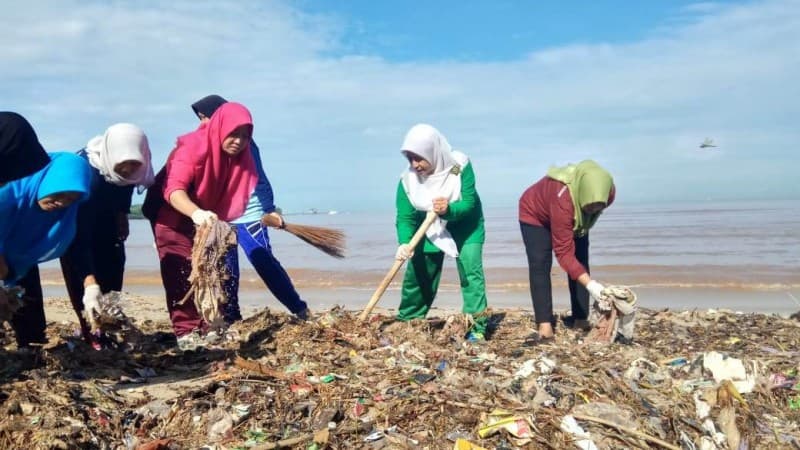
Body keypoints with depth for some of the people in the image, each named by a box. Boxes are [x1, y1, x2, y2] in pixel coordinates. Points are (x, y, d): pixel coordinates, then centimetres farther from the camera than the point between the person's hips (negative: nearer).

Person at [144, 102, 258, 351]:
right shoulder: (192, 147, -32)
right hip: (170, 213, -6)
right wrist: (196, 213, -63)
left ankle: (205, 326, 9)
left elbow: (233, 196, -7)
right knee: (181, 271, -12)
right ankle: (185, 331, -10)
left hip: (203, 216, 6)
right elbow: (173, 190, -45)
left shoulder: (240, 157, -12)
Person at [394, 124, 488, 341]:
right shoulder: (408, 179, -22)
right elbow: (405, 218, -23)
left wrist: (449, 210, -51)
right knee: (416, 273, 5)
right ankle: (405, 322, 24)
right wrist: (405, 243, -41)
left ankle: (476, 327, -11)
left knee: (470, 270, -16)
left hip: (465, 225, -2)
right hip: (429, 228, 3)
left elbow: (469, 203, -29)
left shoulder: (460, 166, -28)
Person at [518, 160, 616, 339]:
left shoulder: (606, 192, -31)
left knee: (581, 262, -2)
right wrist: (590, 284, -52)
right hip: (536, 215, -5)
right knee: (540, 266, -16)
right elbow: (564, 252, -44)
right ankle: (544, 324, -17)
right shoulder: (562, 198, -48)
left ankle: (580, 319, 3)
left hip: (576, 218, 6)